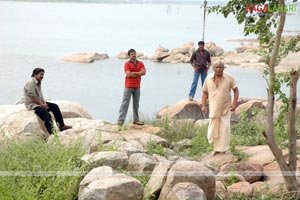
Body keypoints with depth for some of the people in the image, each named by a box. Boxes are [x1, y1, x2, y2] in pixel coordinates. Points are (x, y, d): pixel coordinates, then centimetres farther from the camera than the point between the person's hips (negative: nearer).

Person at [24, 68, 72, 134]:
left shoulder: (38, 83, 15)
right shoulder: (30, 83, -17)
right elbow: (32, 97, -23)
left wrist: (44, 103, 2)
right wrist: (41, 104, -17)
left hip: (39, 103, 10)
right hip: (32, 104, -10)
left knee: (55, 106, 3)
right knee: (46, 114, -29)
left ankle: (61, 125, 4)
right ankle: (52, 133, -31)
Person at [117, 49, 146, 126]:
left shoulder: (140, 63, 9)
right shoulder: (127, 64, -4)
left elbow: (143, 72, -7)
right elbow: (128, 74, -17)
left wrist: (133, 73, -13)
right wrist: (138, 73, -7)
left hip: (137, 87, 4)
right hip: (128, 87, -4)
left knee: (136, 104, 9)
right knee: (125, 103, -6)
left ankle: (136, 120, 16)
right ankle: (121, 120, -9)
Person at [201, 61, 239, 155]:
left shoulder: (229, 78, -8)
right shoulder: (208, 78, -2)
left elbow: (236, 90, -2)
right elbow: (205, 92, 5)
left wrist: (234, 104, -11)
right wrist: (203, 105, -3)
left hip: (226, 108, -2)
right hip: (213, 108, 2)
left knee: (224, 129, -4)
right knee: (213, 129, 4)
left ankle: (222, 149, 6)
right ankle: (216, 148, 26)